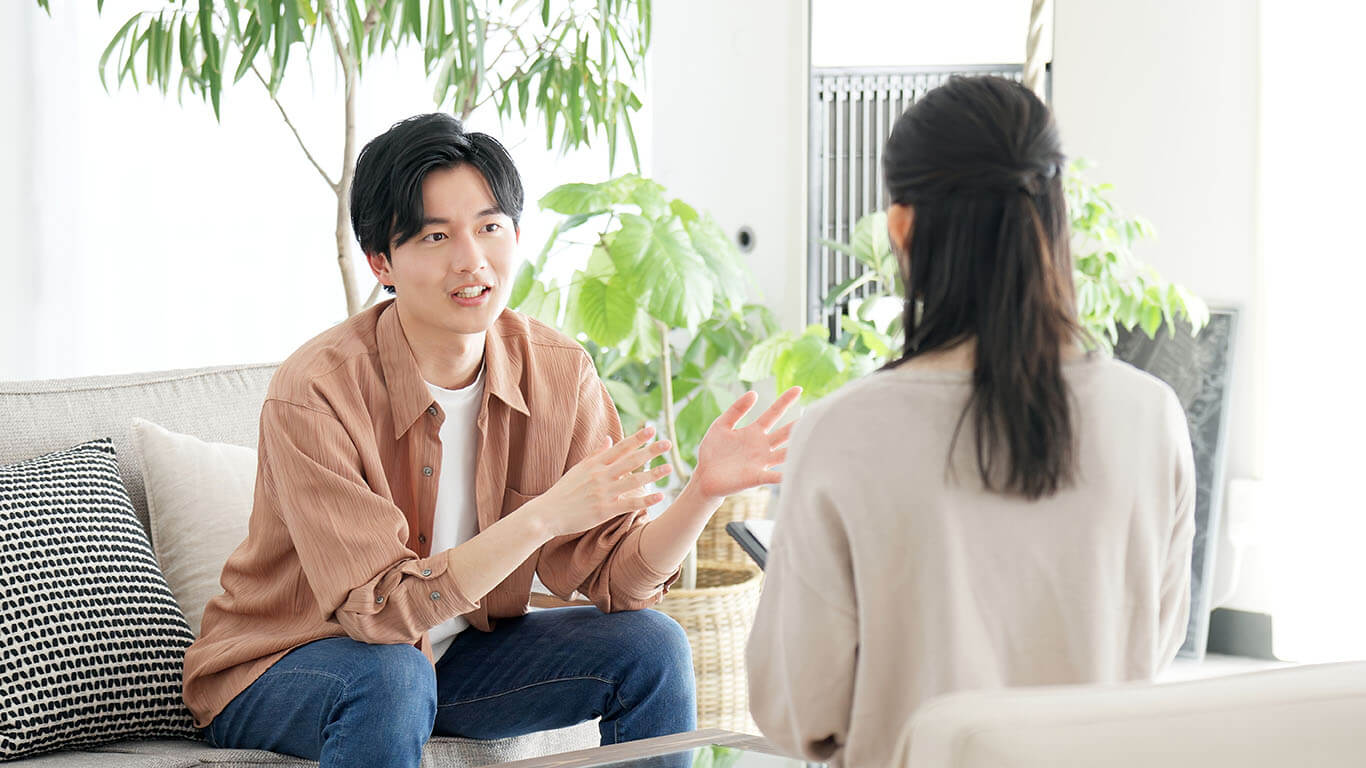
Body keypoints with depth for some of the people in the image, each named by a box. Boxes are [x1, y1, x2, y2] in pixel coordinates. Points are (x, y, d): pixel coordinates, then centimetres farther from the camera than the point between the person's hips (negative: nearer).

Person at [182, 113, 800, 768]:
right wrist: (542, 518, -39)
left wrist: (703, 491, -27)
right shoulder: (315, 393, -26)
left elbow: (612, 578, -9)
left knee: (650, 645, -10)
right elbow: (380, 608, -30)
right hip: (283, 667, -5)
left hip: (456, 655, 6)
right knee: (388, 677, -38)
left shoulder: (559, 375, -9)